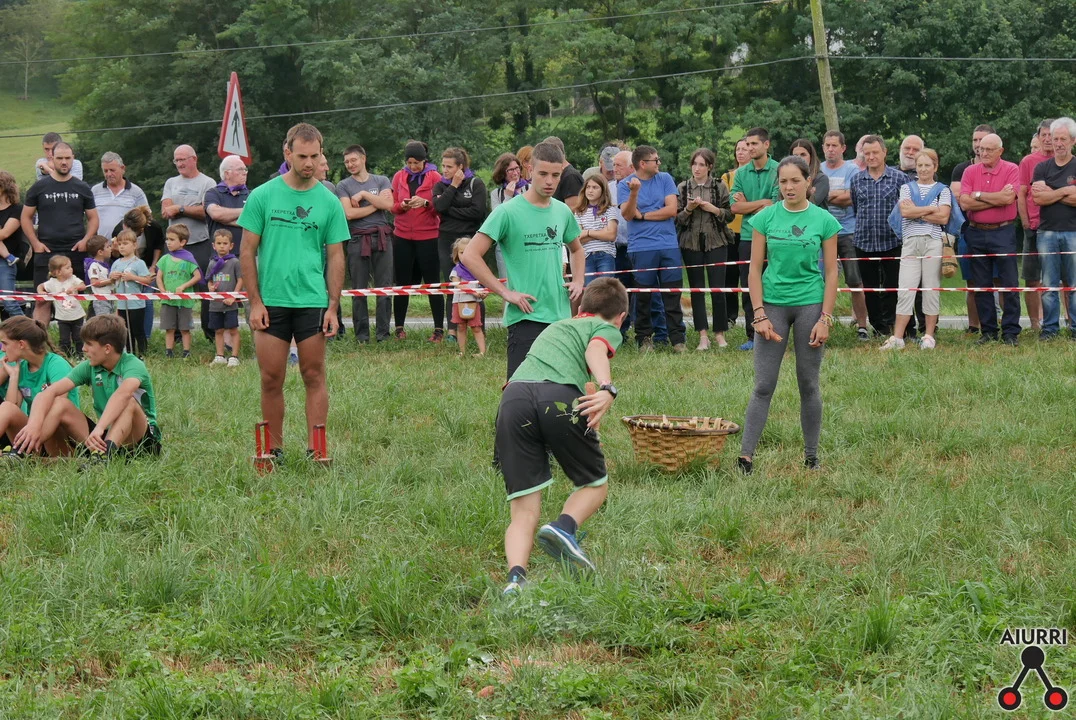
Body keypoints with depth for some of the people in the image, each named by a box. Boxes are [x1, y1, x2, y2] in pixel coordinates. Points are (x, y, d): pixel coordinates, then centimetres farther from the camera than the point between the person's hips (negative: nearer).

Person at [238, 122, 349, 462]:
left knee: (314, 376, 1)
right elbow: (247, 252, 3)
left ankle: (315, 448, 6)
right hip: (270, 302, 0)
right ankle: (274, 449, 12)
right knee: (271, 380, 3)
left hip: (313, 302, 0)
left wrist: (333, 306, 0)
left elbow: (336, 257, 7)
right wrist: (255, 301, -4)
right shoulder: (262, 196, 2)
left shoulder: (329, 202, 5)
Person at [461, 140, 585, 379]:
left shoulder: (563, 212, 10)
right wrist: (505, 292, -14)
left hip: (561, 315, 6)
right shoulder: (508, 212, -8)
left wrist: (578, 281, 12)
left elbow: (576, 249, 31)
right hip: (525, 317, -6)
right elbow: (470, 256, -11)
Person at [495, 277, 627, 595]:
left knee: (524, 512, 3)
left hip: (513, 394, 4)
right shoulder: (608, 329, 23)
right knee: (595, 485, 16)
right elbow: (596, 350, -1)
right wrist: (607, 389, -19)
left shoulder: (557, 326, 41)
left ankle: (515, 577, -23)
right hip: (559, 396, -4)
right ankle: (564, 527, -14)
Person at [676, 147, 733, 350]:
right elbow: (677, 218, 6)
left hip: (716, 242, -2)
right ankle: (703, 335, 3)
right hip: (691, 243, 2)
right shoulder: (683, 188, 8)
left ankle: (720, 333, 4)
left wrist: (712, 208, -11)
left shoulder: (720, 187, 4)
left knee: (717, 288, -5)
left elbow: (729, 214, 3)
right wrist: (688, 209, -12)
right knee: (696, 288, 1)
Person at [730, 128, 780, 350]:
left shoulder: (778, 171, -4)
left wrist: (747, 204, -3)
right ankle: (752, 336, 13)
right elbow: (735, 207, 0)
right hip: (748, 237, 4)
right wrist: (762, 202, -7)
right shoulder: (741, 173, 9)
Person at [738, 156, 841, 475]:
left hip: (810, 304, 0)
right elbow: (755, 269, 2)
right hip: (773, 303, 0)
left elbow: (831, 272, 2)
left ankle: (811, 457, 15)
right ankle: (746, 455, -6)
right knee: (764, 385, -4)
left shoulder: (824, 221, 0)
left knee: (809, 383, 6)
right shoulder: (766, 218, 1)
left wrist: (825, 318, -5)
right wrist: (760, 315, -6)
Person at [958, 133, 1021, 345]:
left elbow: (1008, 198, -17)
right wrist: (996, 198, -11)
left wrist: (979, 195, -8)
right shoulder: (970, 172, 5)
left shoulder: (1011, 170, -3)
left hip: (1003, 233, -3)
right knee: (981, 285, 7)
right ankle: (988, 330, 15)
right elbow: (964, 203, -7)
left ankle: (1011, 332, 2)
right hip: (976, 233, 3)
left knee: (1009, 284, -3)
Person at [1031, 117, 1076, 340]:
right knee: (1049, 284, 3)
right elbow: (1037, 198, -4)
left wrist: (1050, 192, -7)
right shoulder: (1042, 168, 11)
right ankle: (1050, 328, 8)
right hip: (1047, 232, 2)